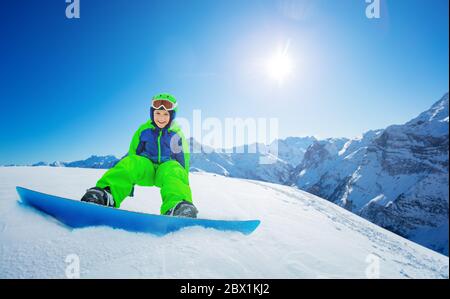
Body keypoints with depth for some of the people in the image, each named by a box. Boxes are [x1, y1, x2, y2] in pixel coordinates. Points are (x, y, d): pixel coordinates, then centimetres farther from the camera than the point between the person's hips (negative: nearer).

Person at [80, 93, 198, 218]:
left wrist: (184, 183, 5)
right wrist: (129, 184, 10)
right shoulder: (143, 130, 4)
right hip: (145, 166, 2)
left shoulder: (177, 134, 1)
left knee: (173, 169, -38)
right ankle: (106, 194, -55)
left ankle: (176, 207, -67)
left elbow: (184, 160, 7)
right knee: (130, 162, -31)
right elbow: (133, 154, 10)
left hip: (167, 167, -2)